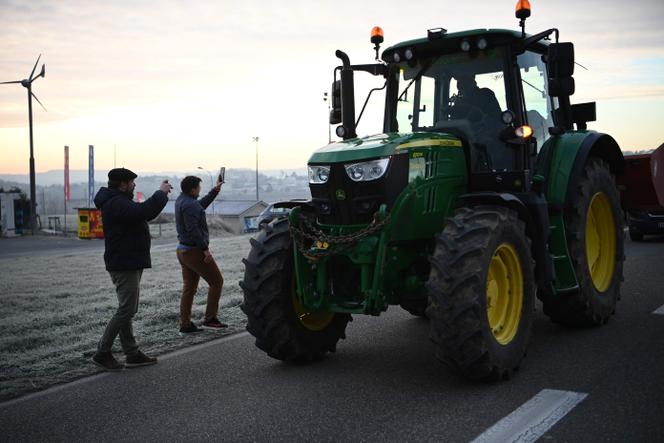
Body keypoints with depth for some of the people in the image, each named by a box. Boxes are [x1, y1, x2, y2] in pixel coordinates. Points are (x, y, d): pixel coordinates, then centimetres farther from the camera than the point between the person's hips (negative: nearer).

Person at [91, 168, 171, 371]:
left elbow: (144, 213, 24)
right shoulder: (116, 204, -19)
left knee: (127, 310, 13)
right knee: (126, 310, -8)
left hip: (129, 264, 11)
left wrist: (161, 194, 14)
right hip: (124, 265, -11)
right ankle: (102, 353, -1)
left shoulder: (118, 201, 16)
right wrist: (161, 193, -18)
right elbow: (144, 211, -33)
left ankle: (132, 354, 21)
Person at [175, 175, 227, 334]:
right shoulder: (190, 205, -20)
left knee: (189, 288, 11)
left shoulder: (181, 200, 10)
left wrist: (215, 191, 28)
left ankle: (185, 325, 11)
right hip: (195, 251, -10)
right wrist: (205, 248, -23)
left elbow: (201, 205, 28)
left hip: (182, 250, 10)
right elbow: (192, 230, -27)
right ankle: (210, 319, 3)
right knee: (216, 281, 3)